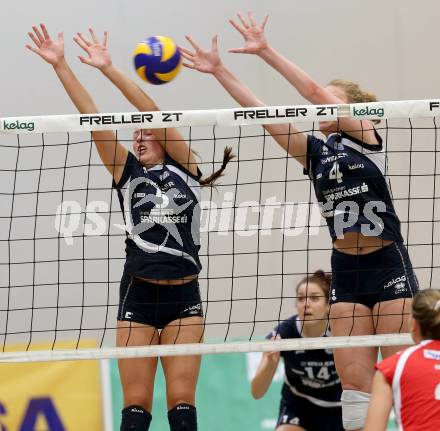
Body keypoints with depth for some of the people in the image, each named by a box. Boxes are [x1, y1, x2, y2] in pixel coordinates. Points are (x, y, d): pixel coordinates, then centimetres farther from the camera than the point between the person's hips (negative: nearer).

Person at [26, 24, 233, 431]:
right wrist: (60, 66, -8)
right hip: (138, 295, 1)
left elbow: (154, 113, -6)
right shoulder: (127, 173, 7)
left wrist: (110, 69, -11)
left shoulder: (185, 166, 5)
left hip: (183, 296, -1)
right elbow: (92, 117, -1)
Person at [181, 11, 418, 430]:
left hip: (388, 266, -5)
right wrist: (219, 71, 1)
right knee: (355, 380, -1)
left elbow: (314, 91, -14)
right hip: (345, 271, 5)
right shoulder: (314, 151, 11)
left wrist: (266, 51, -17)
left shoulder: (364, 135, -3)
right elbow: (260, 111, 7)